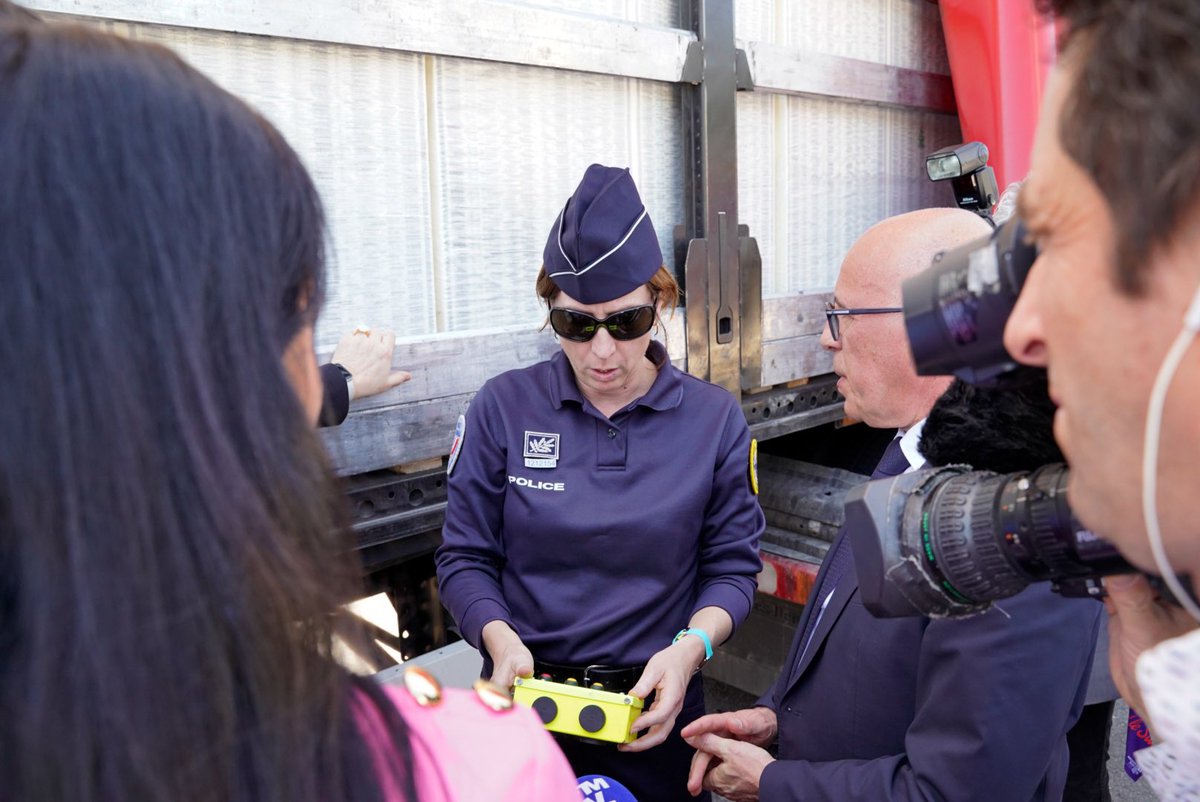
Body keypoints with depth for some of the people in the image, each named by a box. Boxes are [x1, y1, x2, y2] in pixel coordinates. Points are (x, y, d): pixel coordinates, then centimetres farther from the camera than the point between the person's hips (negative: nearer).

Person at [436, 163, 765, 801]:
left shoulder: (715, 419, -6)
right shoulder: (503, 408, -7)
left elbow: (731, 565, -1)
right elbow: (465, 557, -3)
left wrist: (691, 646, -19)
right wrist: (501, 640, -20)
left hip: (653, 705, 0)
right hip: (524, 698, 0)